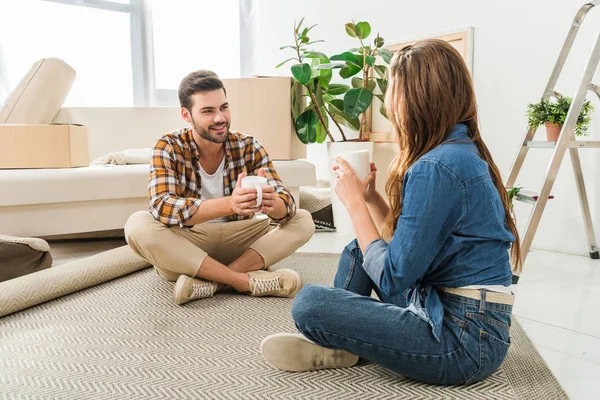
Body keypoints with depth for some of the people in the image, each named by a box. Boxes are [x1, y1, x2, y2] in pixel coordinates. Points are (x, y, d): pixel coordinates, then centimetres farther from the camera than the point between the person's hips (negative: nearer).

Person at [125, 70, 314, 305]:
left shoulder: (248, 147, -6)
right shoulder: (168, 148, -12)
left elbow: (286, 205, -14)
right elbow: (162, 207, -29)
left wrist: (272, 204, -40)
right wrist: (229, 204, -44)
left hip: (236, 243, 3)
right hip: (182, 248, -2)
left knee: (303, 220, -14)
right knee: (137, 225, -30)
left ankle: (211, 281, -26)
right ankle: (248, 280, -29)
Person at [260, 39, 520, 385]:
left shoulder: (435, 168, -23)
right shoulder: (464, 151, 8)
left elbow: (393, 277, -18)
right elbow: (408, 244, 13)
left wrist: (354, 201, -11)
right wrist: (370, 195, 4)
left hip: (465, 342, -10)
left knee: (309, 304, -17)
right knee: (359, 250, 20)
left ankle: (337, 348, 15)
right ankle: (335, 343, 14)